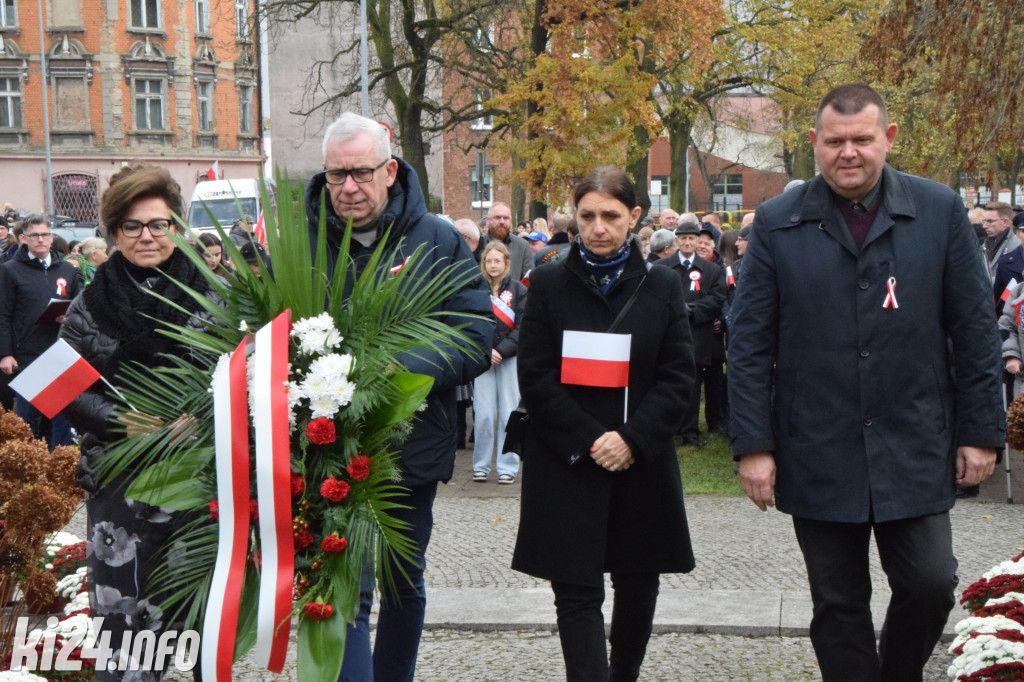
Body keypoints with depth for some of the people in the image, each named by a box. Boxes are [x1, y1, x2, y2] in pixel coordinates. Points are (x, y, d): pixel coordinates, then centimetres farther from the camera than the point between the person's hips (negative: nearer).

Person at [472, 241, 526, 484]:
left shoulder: (518, 290, 4)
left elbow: (522, 328, -1)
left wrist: (501, 351, -11)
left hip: (510, 357, -1)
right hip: (481, 358, 1)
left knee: (509, 413, -1)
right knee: (483, 414, -2)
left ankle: (507, 467, 6)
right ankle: (481, 465, 8)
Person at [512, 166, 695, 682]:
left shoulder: (661, 286, 4)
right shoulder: (548, 284, 0)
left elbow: (678, 377, 0)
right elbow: (535, 378, -4)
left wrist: (632, 439, -13)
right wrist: (588, 441, -14)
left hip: (641, 463, 2)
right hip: (566, 466, -2)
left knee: (638, 583, 14)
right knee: (577, 591, -6)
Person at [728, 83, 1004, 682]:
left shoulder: (941, 211, 2)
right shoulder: (778, 223, 0)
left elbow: (974, 331, 3)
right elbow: (750, 344, 0)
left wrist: (981, 431, 0)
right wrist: (753, 444, -5)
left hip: (915, 448, 0)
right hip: (819, 455, 0)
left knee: (931, 585, -1)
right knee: (839, 608, 8)